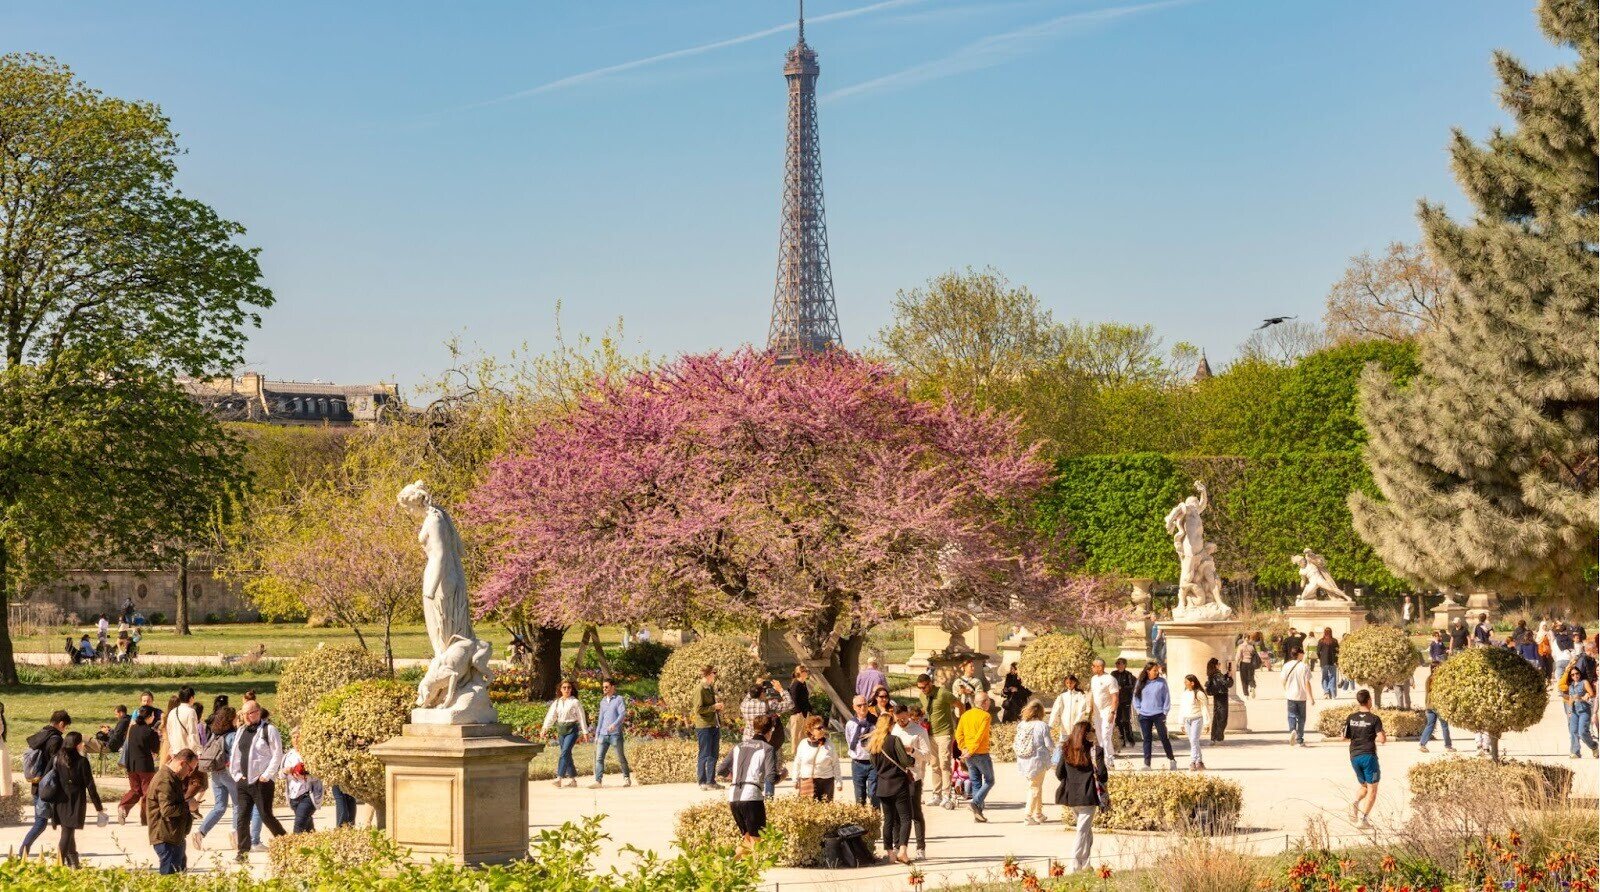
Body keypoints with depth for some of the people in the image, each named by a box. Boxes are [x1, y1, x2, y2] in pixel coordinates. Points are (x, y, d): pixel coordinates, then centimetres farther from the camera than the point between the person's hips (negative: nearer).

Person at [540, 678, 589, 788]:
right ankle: (572, 778, 16)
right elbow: (551, 716, 3)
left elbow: (581, 717, -1)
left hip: (572, 730, -6)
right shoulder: (557, 702, 11)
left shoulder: (575, 702, -3)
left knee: (565, 753, -16)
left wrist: (585, 732, -3)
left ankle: (559, 777, -22)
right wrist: (545, 728, -10)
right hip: (561, 730, 6)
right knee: (567, 754, 8)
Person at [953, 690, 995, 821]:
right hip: (981, 754, -6)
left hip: (969, 756, 6)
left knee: (976, 783, 11)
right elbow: (979, 736, -18)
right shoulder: (985, 716, -11)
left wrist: (963, 749, -1)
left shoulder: (965, 715, 9)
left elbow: (958, 734, 3)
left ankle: (978, 813, 8)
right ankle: (976, 802, -13)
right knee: (989, 781, 7)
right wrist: (970, 752, -14)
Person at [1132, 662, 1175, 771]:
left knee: (1164, 738, 1)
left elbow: (1167, 698, 1)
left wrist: (1165, 712, -4)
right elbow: (1136, 697, 10)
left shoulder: (1162, 682, -2)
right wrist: (1138, 710, 1)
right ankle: (1147, 764, 7)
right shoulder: (1141, 682, 3)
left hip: (1158, 714, -2)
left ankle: (1171, 760, 15)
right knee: (1147, 740, 5)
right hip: (1144, 716, 2)